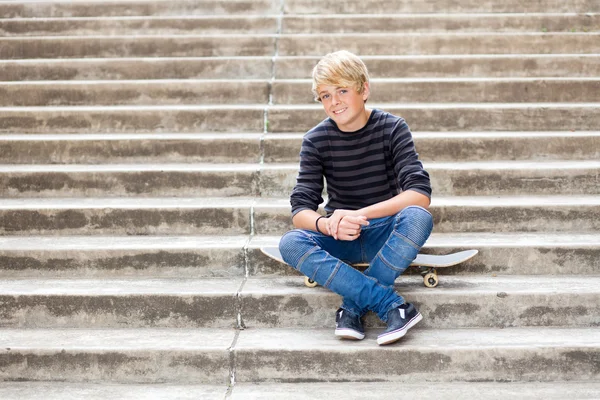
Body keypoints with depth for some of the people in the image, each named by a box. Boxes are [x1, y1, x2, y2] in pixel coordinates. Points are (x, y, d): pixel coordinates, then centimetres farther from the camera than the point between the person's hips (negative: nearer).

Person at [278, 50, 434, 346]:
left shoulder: (392, 128, -8)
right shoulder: (316, 140, -3)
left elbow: (420, 194, -21)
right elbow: (300, 210, -11)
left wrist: (359, 214, -33)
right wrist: (327, 225, -35)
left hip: (385, 233, -1)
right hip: (340, 238, 2)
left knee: (418, 217, -35)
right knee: (290, 243, -29)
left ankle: (353, 307, -27)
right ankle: (392, 305, -34)